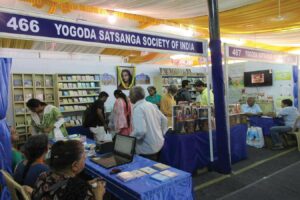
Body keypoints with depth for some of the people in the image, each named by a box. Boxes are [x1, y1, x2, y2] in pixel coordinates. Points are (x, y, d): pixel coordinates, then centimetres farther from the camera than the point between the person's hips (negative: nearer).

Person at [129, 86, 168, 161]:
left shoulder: (138, 109, -20)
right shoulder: (151, 105, 6)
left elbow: (140, 131, -30)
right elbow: (164, 120, 12)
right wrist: (161, 134, 17)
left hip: (147, 149, -9)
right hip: (158, 144, 9)